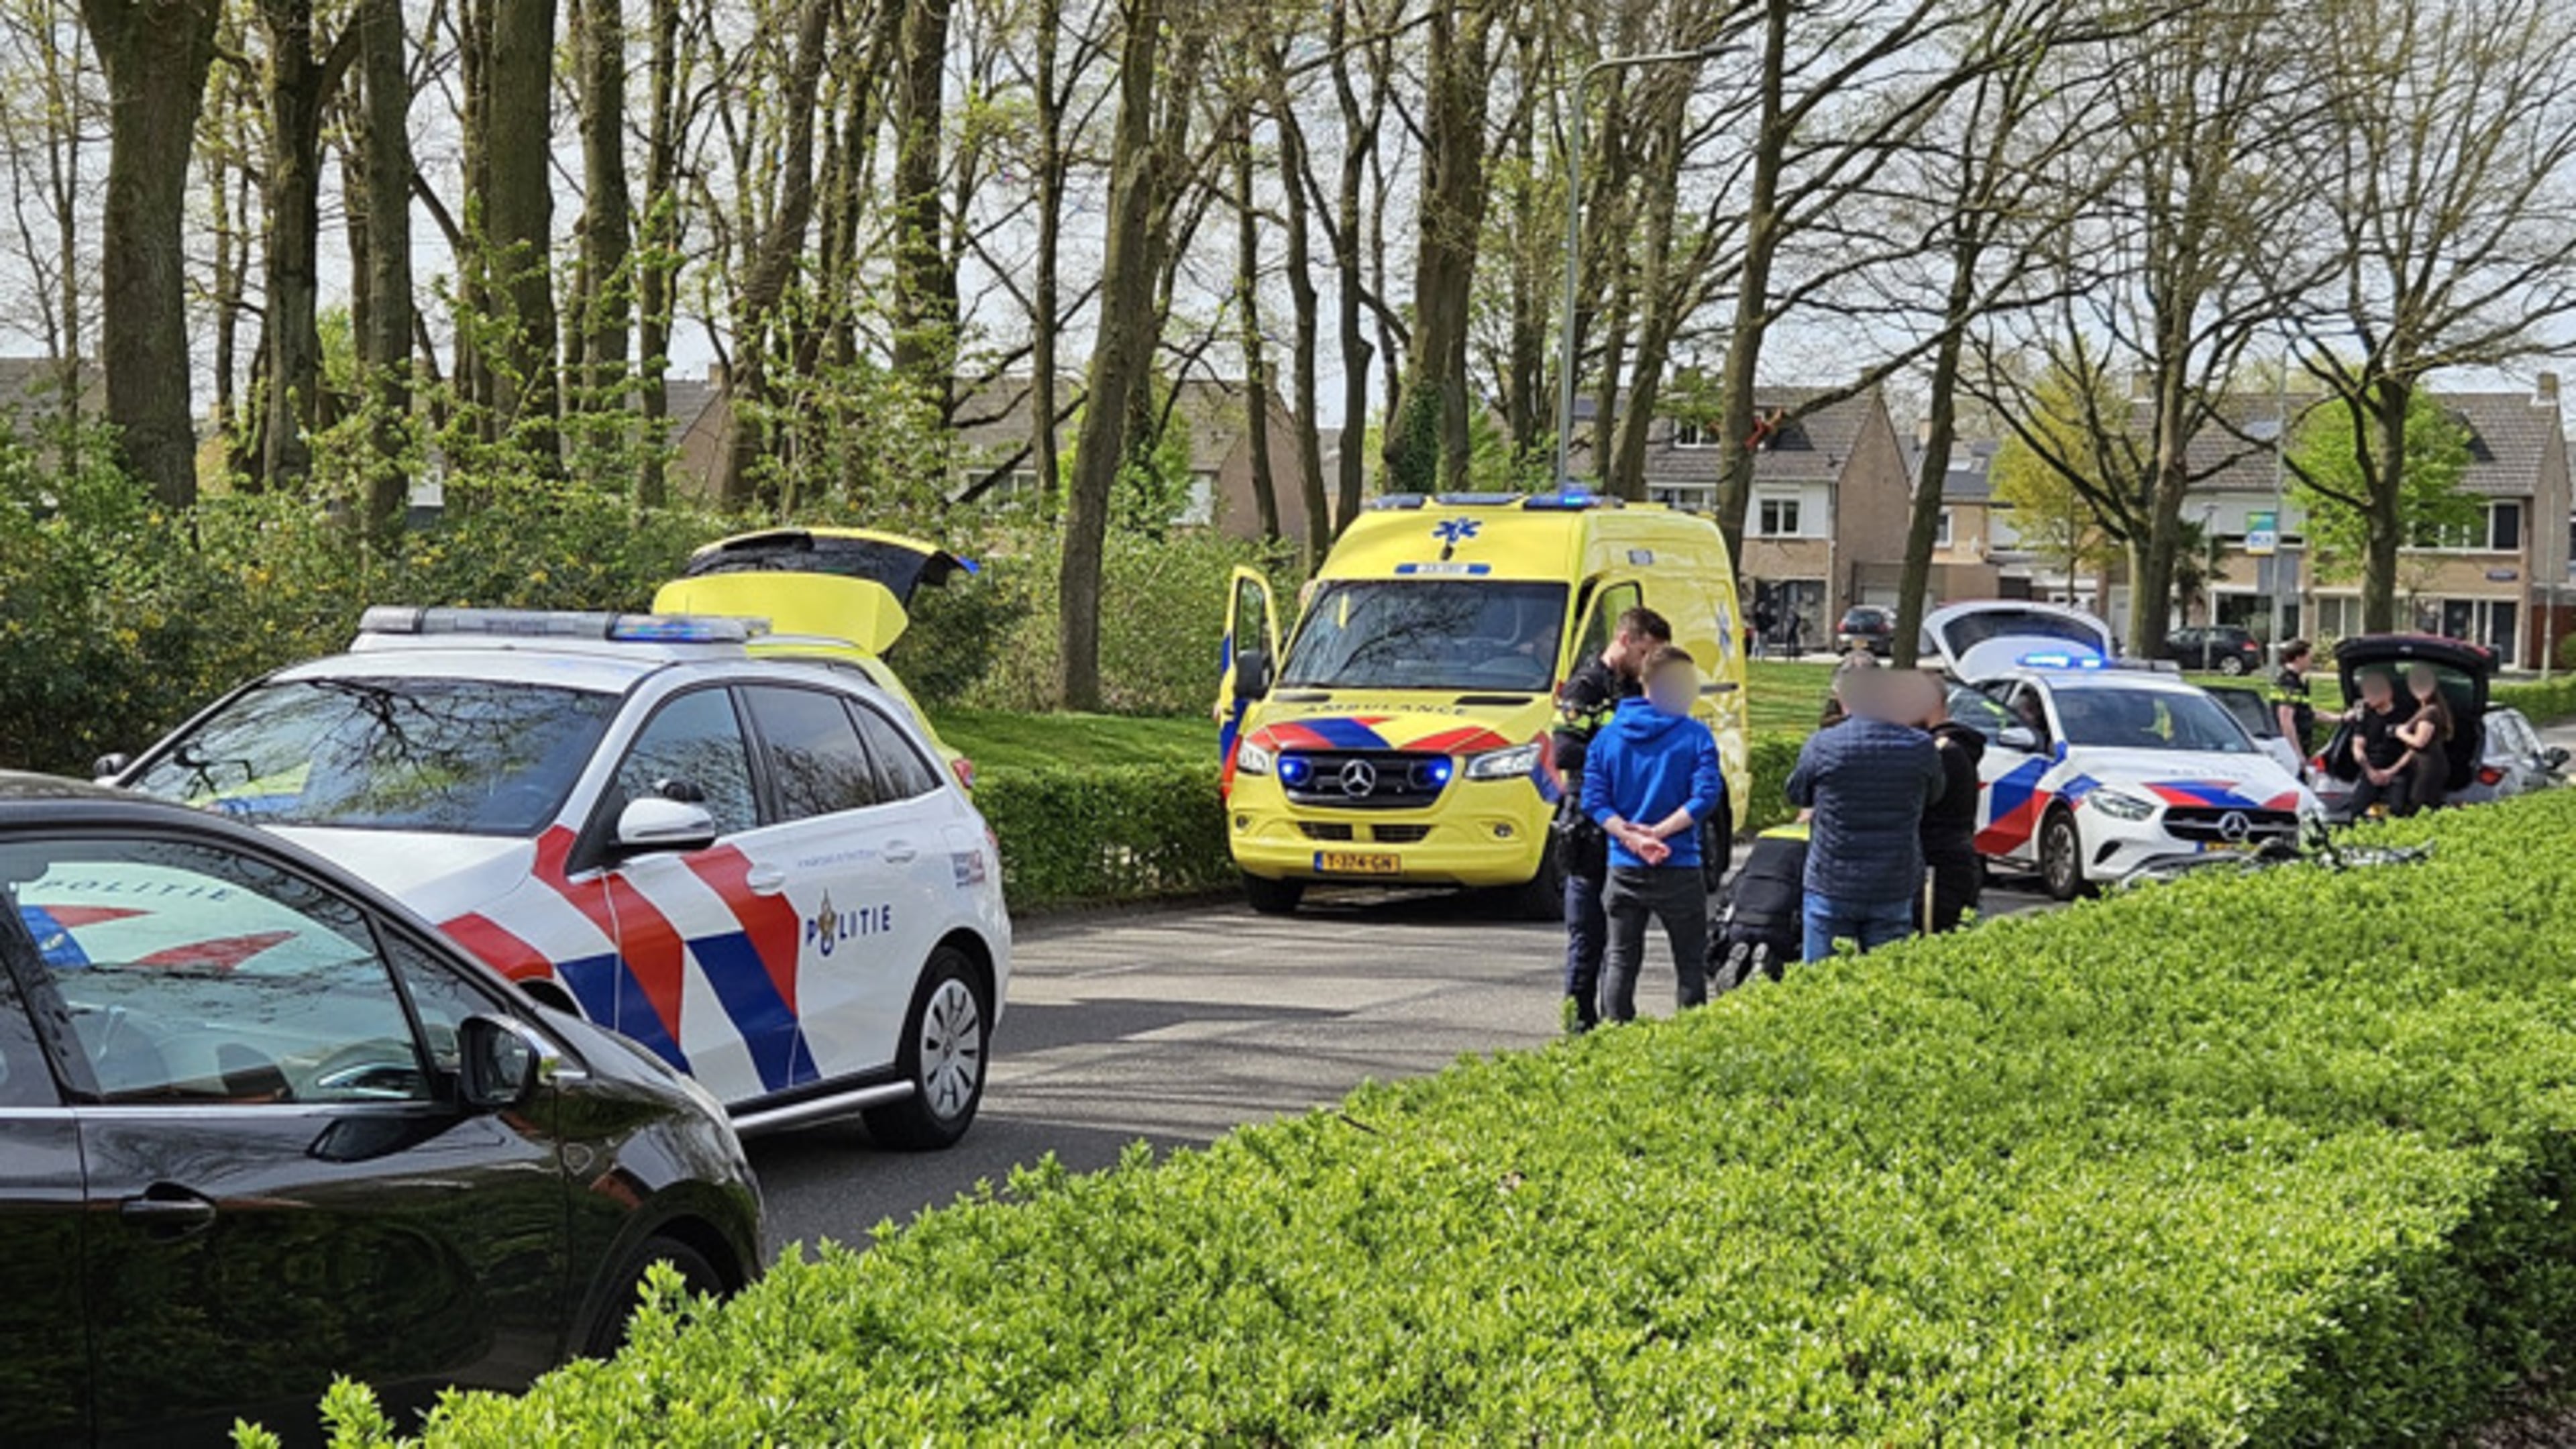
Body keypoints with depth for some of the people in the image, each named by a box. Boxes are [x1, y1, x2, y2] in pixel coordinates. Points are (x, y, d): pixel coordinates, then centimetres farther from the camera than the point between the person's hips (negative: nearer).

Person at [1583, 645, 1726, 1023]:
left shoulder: (1609, 734, 5)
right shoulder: (1695, 736, -6)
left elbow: (1594, 800, -2)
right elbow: (1705, 796, -16)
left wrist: (1630, 836, -10)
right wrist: (1658, 832, -14)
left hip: (1623, 868, 3)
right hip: (1679, 870, -3)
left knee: (1620, 960, 10)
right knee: (1690, 963, 7)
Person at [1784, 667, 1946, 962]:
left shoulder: (1820, 746, -10)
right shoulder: (1920, 747, -5)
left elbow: (1796, 795, 7)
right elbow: (1933, 797, 13)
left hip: (1831, 887, -2)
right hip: (1894, 891, 2)